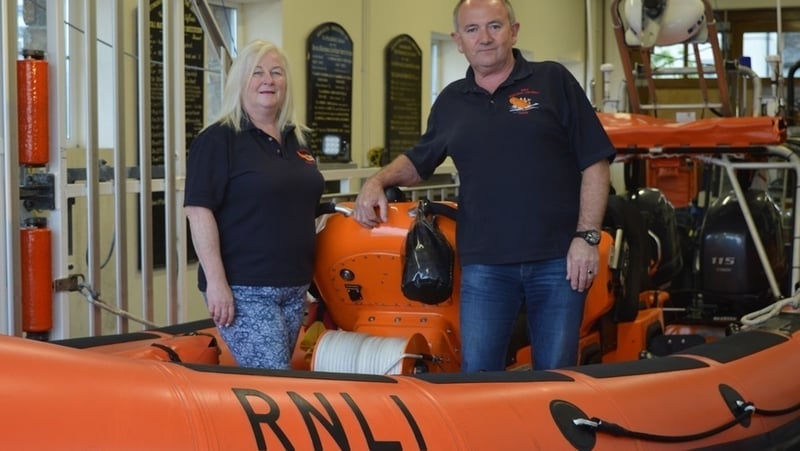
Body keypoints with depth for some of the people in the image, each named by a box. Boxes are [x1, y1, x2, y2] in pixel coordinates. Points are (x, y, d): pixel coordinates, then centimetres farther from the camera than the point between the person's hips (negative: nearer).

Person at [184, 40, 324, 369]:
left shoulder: (296, 139, 15)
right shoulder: (217, 140, -7)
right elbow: (199, 211, -14)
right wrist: (216, 281, -21)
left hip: (294, 288, 7)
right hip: (243, 289, -7)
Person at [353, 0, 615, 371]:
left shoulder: (553, 81, 2)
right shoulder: (451, 102, 13)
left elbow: (594, 163, 0)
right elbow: (418, 160, 26)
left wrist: (587, 236, -8)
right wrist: (378, 181, 5)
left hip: (558, 260, -2)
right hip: (484, 264, 3)